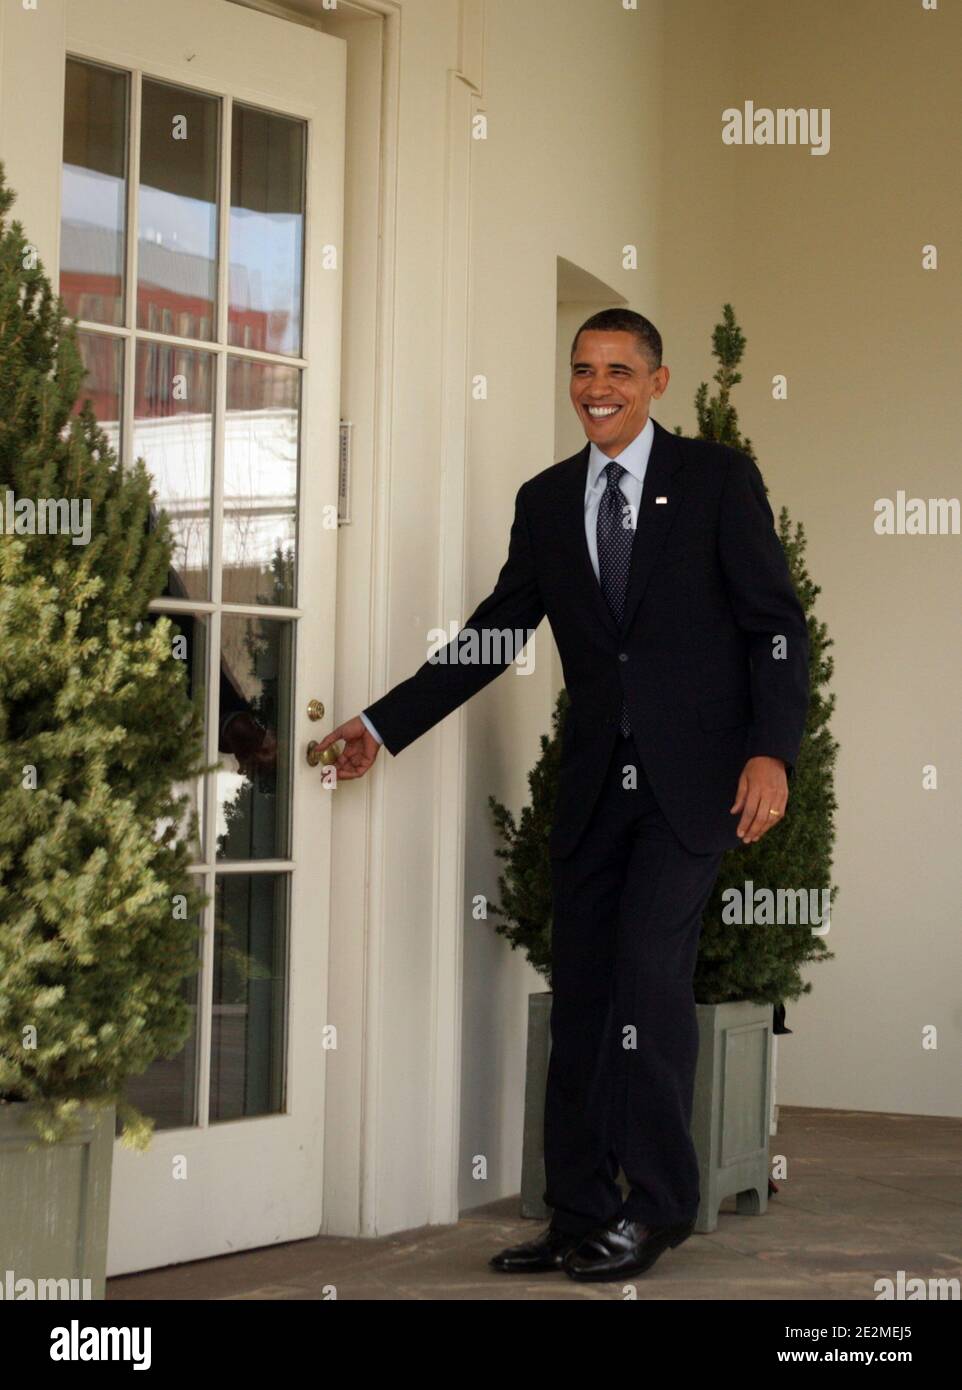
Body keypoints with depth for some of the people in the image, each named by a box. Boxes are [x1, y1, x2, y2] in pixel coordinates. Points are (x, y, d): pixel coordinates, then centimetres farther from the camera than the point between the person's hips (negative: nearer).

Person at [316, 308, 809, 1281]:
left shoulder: (718, 479, 0)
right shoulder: (546, 500, 12)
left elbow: (777, 625, -2)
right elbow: (494, 633, 13)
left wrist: (772, 753, -13)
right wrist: (382, 725, 7)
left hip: (693, 780, -5)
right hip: (594, 786, 5)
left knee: (649, 971, -16)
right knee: (580, 995, 6)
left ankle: (659, 1204, -1)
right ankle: (579, 1219, 14)